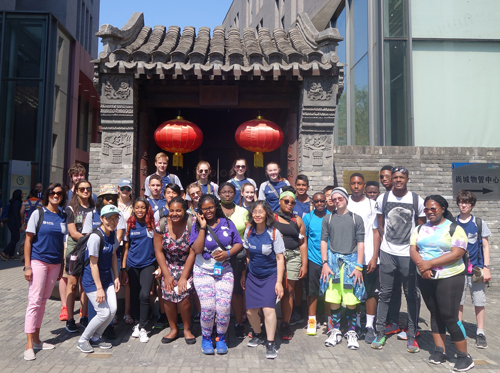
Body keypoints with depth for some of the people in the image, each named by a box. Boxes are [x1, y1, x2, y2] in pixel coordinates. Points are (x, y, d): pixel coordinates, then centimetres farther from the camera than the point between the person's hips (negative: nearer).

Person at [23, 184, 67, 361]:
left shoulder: (63, 217, 7)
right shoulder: (38, 213, -5)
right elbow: (28, 240, -6)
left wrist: (62, 266, 9)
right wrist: (27, 266, -11)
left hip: (55, 263, 5)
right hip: (38, 261, -4)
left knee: (43, 301, 12)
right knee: (34, 301, -4)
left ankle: (36, 339, 23)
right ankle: (29, 345, 3)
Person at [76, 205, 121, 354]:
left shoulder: (113, 233, 1)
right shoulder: (96, 237, -23)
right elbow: (93, 264, -20)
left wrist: (116, 278, 8)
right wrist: (99, 288, -18)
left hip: (106, 276, 7)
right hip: (92, 279, -7)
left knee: (112, 310, 0)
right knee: (104, 313, -7)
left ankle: (96, 338, 22)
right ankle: (83, 340, 15)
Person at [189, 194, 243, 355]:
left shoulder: (227, 223, 4)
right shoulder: (197, 226, -2)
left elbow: (238, 244, 5)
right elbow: (197, 249, -15)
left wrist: (227, 253, -13)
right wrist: (202, 227, -16)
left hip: (224, 271, 1)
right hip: (203, 271, -1)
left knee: (224, 307, -8)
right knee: (208, 307, -12)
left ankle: (221, 338, 18)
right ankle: (206, 338, 15)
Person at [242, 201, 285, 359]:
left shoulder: (274, 233, -14)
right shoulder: (248, 231, -4)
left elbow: (280, 258, -11)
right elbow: (247, 254, 7)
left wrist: (279, 282, -13)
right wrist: (243, 275, 9)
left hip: (270, 276, -3)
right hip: (252, 276, 4)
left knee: (268, 309, -15)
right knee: (250, 310, 3)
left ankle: (270, 344, 3)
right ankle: (258, 335, 31)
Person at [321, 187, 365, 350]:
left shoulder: (356, 219, 5)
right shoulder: (328, 219, 10)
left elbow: (360, 243, 2)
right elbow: (324, 241, 9)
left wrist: (358, 266, -4)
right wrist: (324, 263, 0)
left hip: (351, 260, -1)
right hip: (333, 261, 2)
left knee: (351, 301, -1)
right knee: (333, 299, 3)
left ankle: (351, 333, 15)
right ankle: (335, 332, 18)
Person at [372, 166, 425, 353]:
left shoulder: (417, 200, -1)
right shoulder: (382, 199, 2)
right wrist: (376, 252, 6)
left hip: (409, 254, -1)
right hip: (387, 253, 1)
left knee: (412, 295, 6)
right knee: (384, 293, 7)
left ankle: (412, 336, 19)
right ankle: (380, 333, 17)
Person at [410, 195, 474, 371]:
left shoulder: (455, 229, -6)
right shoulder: (419, 229, 8)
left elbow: (457, 253, -17)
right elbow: (413, 250, 0)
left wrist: (429, 263, -21)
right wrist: (422, 266, -19)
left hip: (449, 278, -5)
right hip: (426, 278, 5)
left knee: (450, 316, -4)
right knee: (435, 313, 11)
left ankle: (464, 356, 10)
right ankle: (440, 350, 21)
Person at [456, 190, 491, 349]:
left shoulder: (479, 223, 2)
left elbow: (485, 247, 4)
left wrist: (486, 268, -3)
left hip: (476, 269, -1)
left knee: (479, 302, 4)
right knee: (457, 301, 6)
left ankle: (480, 333, 17)